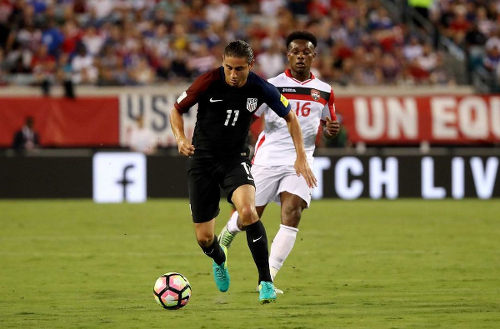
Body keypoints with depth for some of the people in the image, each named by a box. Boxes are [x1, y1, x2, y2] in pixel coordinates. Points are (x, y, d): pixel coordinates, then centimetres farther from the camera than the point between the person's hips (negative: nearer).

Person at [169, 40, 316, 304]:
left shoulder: (260, 89, -11)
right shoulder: (208, 82, -16)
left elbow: (289, 117, 5)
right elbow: (177, 110, -2)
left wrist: (301, 157, -2)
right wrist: (180, 138, -20)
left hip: (235, 158, 0)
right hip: (202, 160, 0)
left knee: (247, 211, -31)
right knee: (204, 238, 0)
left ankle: (265, 280, -18)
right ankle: (219, 260, 40)